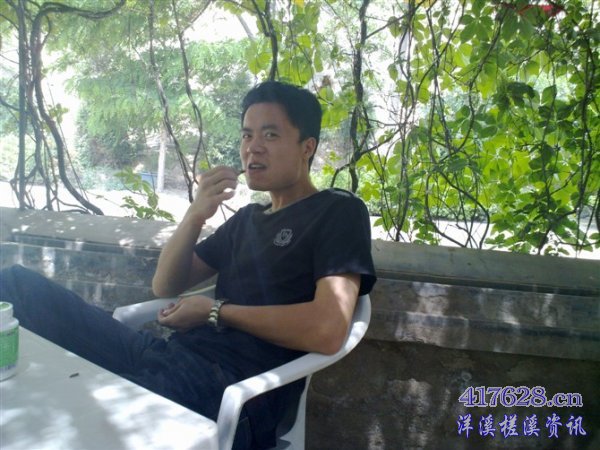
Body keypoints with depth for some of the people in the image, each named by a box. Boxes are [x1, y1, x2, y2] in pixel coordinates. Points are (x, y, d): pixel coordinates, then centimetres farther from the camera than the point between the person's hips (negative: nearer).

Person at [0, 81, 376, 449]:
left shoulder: (338, 211, 0)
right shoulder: (248, 217, 22)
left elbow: (328, 330, -17)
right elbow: (166, 287, 19)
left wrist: (216, 311, -6)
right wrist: (195, 216, 1)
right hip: (169, 357, 7)